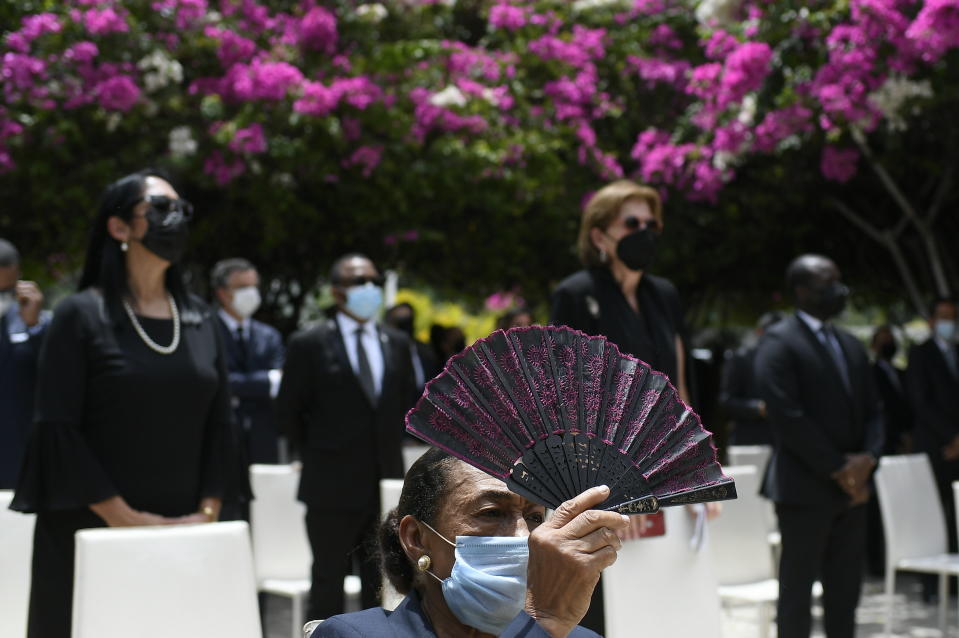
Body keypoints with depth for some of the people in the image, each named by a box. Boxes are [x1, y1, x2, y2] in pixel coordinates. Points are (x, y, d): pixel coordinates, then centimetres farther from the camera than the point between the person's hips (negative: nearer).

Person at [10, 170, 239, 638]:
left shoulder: (199, 320, 11)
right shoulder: (82, 315, -4)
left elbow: (219, 424, 11)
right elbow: (56, 428, -9)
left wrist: (208, 512, -2)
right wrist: (122, 516, -13)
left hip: (181, 532, 4)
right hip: (92, 531, -4)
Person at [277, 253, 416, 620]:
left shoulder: (397, 343, 9)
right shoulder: (309, 345, -4)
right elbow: (288, 412, 1)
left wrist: (389, 450, 11)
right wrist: (318, 456, 4)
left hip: (386, 481, 4)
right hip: (332, 485, -4)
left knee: (381, 582, 8)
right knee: (328, 580, 4)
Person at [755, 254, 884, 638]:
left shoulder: (850, 346, 17)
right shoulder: (779, 343, -8)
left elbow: (872, 411, 16)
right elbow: (788, 417, -15)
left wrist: (867, 457, -4)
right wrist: (837, 468, -14)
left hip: (852, 488, 7)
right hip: (805, 488, -7)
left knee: (845, 590, 9)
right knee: (798, 588, 0)